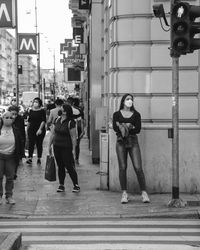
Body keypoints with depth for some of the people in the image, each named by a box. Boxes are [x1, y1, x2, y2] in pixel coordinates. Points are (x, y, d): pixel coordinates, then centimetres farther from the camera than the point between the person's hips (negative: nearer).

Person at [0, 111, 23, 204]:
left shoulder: (15, 131, 0)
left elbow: (19, 145, 6)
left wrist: (19, 155, 3)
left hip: (11, 157, 1)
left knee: (10, 177, 5)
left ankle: (9, 196, 13)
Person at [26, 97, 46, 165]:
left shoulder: (42, 111, -5)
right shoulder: (31, 111, 9)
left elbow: (43, 121, -12)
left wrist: (40, 129, -21)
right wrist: (27, 129, 17)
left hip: (40, 131, -3)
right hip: (31, 130, 3)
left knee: (39, 144, 3)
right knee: (31, 144, -6)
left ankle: (39, 159, 12)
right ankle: (30, 158, -8)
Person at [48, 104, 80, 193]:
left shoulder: (70, 122, -11)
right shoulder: (57, 120, 7)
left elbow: (73, 137, -11)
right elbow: (53, 134, 13)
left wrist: (73, 149, -14)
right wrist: (49, 145, 12)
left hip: (66, 148, -6)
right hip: (56, 147, 6)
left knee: (69, 166, -4)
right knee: (60, 166, 11)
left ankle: (76, 185, 6)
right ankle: (61, 185, 18)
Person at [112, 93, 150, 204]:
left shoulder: (136, 114, 9)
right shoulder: (117, 114, 8)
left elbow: (138, 129, -2)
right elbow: (115, 128, -6)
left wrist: (124, 127, -10)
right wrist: (130, 127, -12)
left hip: (133, 142, 0)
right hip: (121, 142, 0)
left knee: (138, 168, -8)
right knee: (122, 168, -3)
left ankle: (144, 193, -4)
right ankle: (124, 193, 4)